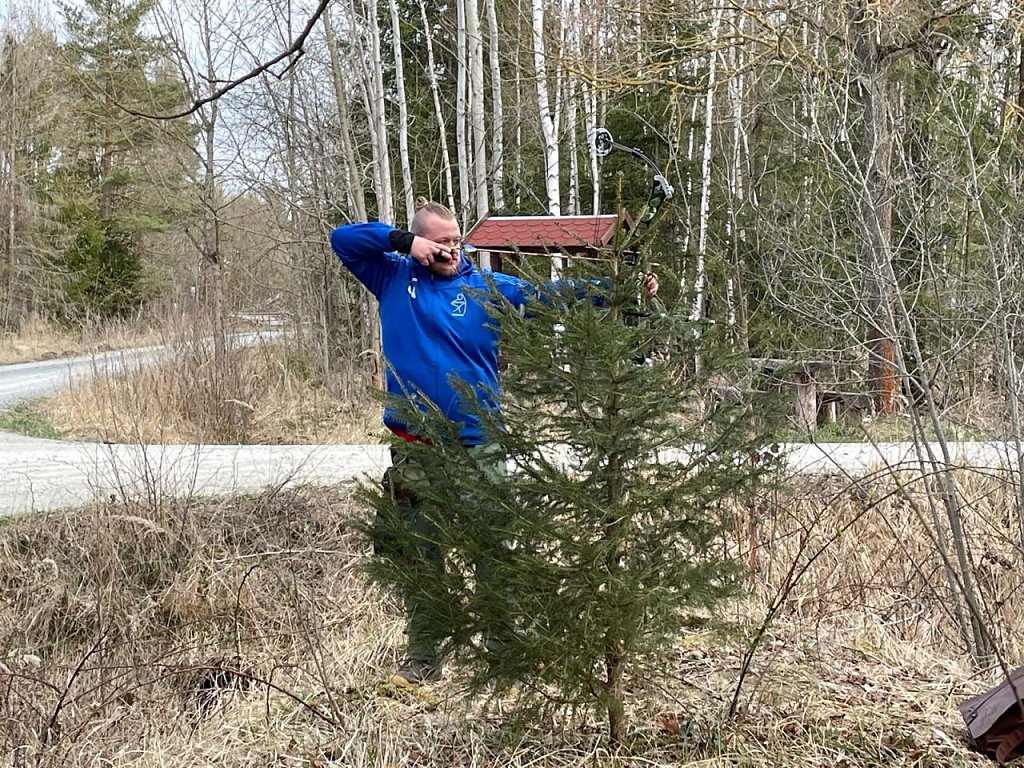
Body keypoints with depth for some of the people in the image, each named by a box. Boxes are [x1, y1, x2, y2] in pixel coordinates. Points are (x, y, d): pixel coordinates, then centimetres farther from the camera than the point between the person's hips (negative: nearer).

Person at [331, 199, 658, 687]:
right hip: (414, 449, 1)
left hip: (477, 446, -1)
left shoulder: (488, 286, 2)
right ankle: (422, 660, 21)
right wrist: (403, 241, -7)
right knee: (420, 559, 10)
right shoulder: (395, 278, 6)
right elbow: (343, 238, 5)